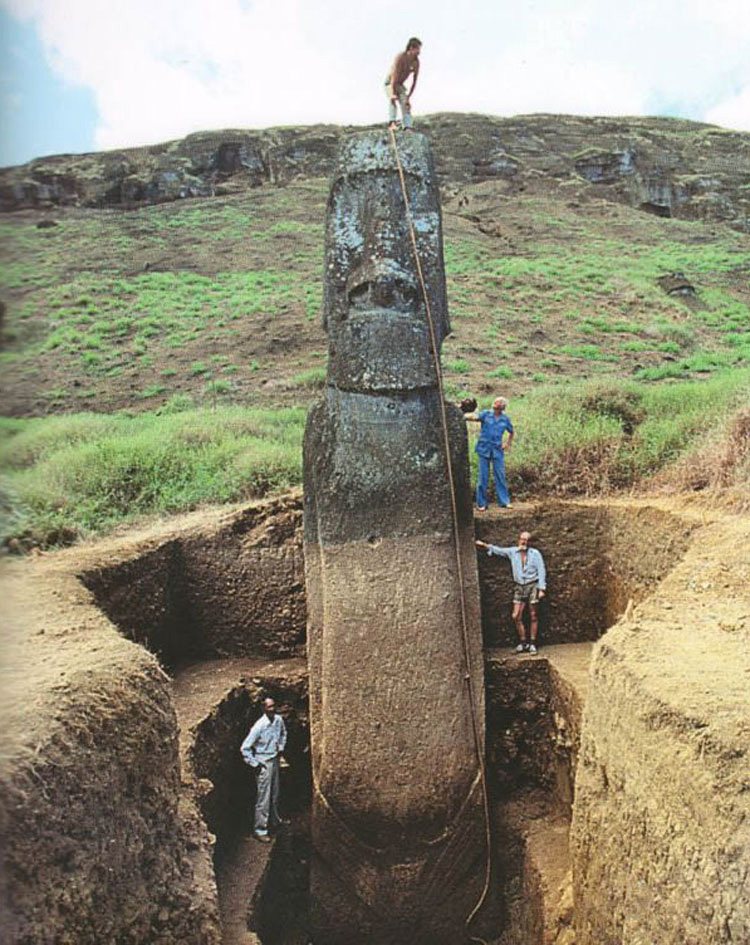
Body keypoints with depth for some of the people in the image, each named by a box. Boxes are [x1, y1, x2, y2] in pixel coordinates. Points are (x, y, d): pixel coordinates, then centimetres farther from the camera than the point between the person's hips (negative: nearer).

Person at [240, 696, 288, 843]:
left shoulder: (279, 720, -5)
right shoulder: (259, 726, -24)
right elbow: (245, 748, -21)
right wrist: (255, 764, -15)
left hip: (275, 760, 7)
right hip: (264, 763, -7)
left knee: (275, 795, 21)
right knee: (264, 798, -2)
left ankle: (274, 820, 40)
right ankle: (259, 830, 9)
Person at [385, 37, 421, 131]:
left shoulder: (416, 62, -9)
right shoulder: (400, 57, -25)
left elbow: (414, 81, -4)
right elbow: (394, 76, -32)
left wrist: (408, 96, -8)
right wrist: (393, 93, -38)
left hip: (400, 85, 5)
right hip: (390, 83, -5)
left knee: (406, 104, -10)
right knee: (393, 99, -30)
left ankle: (408, 127, -18)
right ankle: (392, 122, -40)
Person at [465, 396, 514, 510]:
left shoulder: (505, 419, 8)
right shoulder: (486, 414, 1)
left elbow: (511, 432, 24)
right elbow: (475, 417, -18)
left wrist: (508, 442, 10)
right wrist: (464, 416, -37)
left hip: (497, 450, 2)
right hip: (484, 449, -2)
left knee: (500, 476, 2)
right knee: (483, 477, 0)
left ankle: (504, 501, 12)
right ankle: (481, 503, 7)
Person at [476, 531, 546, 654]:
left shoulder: (535, 553, -1)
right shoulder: (512, 552, 7)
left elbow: (541, 571, -2)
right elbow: (499, 550, 14)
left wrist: (542, 588, -9)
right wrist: (485, 545, 2)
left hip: (532, 586, -3)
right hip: (519, 587, 3)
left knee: (533, 616, 0)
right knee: (516, 616, -3)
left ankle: (532, 643, 7)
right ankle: (523, 642, 8)